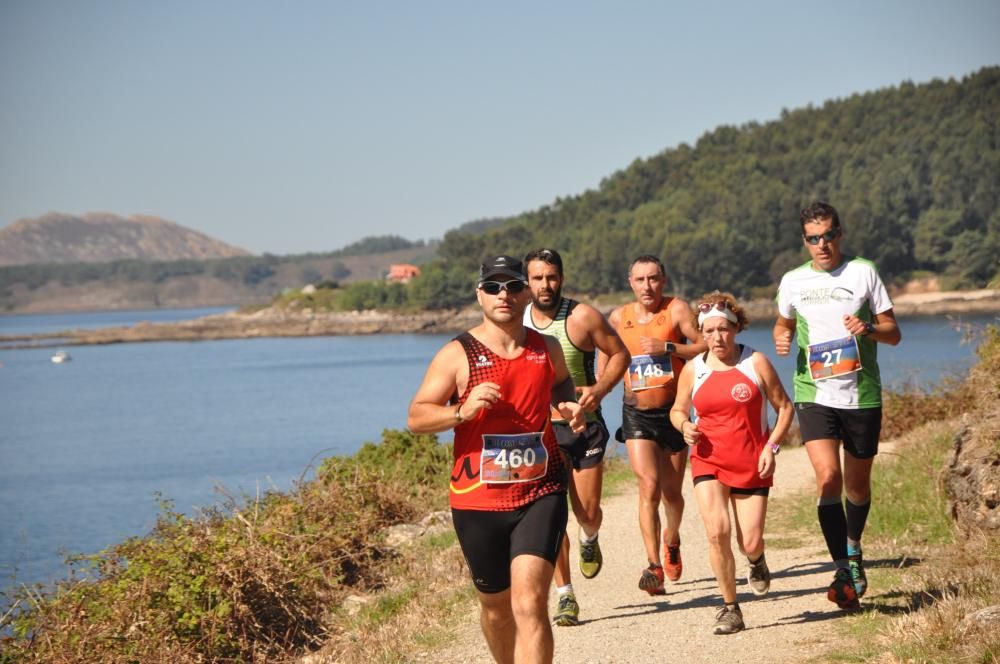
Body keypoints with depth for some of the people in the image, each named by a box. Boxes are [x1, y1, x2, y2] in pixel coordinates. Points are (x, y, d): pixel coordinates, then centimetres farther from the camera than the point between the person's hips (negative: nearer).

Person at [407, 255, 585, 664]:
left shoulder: (547, 349, 6)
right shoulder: (458, 354, -4)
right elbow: (415, 418, -5)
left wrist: (570, 408, 7)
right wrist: (463, 410, -23)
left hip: (540, 495, 0)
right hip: (478, 502, 0)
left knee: (529, 603, -17)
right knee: (496, 606, 15)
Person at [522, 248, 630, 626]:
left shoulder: (582, 317, -10)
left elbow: (619, 354, -1)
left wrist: (599, 390, -17)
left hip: (584, 425, -1)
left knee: (588, 512, 1)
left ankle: (589, 541, 39)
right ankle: (565, 597, 3)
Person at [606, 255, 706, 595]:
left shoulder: (677, 309, -6)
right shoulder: (619, 317, 4)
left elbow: (705, 347, -13)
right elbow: (607, 354, 22)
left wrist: (668, 347, -23)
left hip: (673, 411, -1)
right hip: (636, 414, 1)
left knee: (671, 491, 11)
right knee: (649, 486, -17)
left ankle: (671, 539, 43)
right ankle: (654, 566, -19)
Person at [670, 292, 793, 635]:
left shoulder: (756, 363, -3)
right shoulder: (693, 369, 2)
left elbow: (784, 407, 2)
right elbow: (677, 409, 16)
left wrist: (772, 446, -10)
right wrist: (684, 426, -8)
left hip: (752, 464, -1)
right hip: (709, 461, 1)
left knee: (750, 542, -3)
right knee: (717, 532, -19)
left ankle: (756, 561, 38)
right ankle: (730, 607, -2)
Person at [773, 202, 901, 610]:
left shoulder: (863, 273, 0)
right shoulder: (793, 281, 6)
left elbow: (894, 333, 2)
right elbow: (784, 323, 25)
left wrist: (869, 328, -19)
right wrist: (781, 339, 1)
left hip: (862, 395, 0)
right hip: (815, 395, 0)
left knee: (857, 485, 12)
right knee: (828, 478, -19)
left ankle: (853, 550, 41)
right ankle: (844, 572, -16)